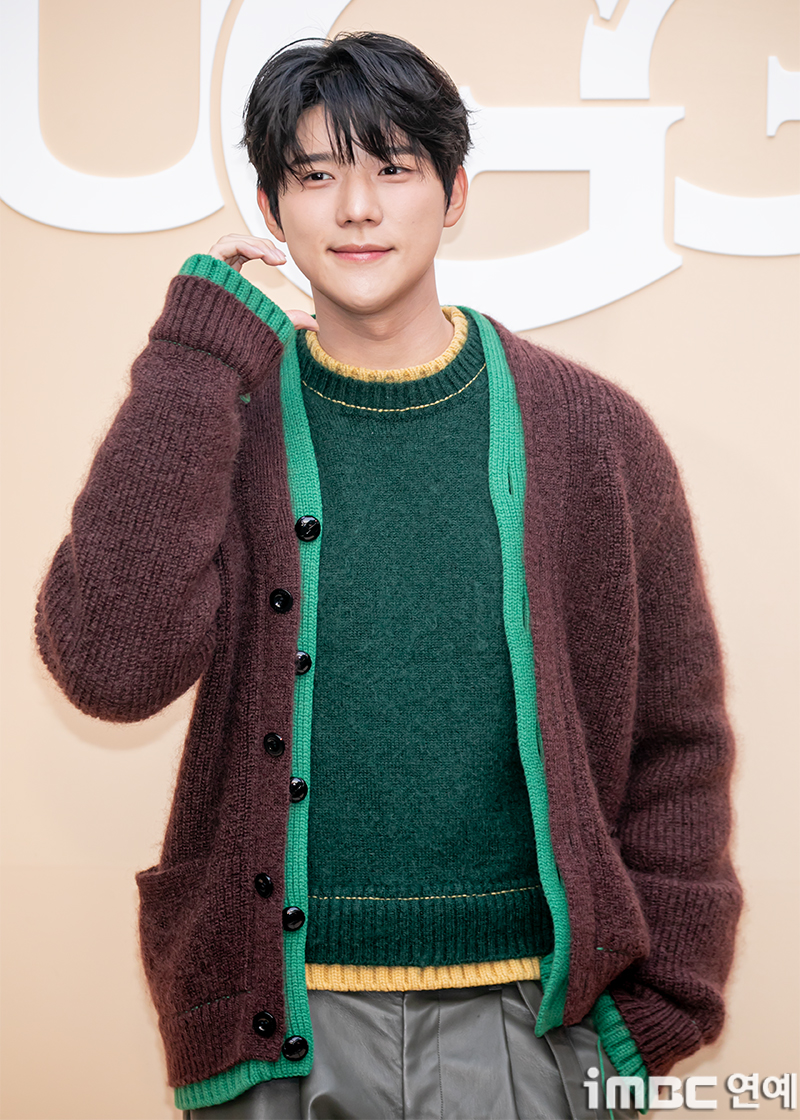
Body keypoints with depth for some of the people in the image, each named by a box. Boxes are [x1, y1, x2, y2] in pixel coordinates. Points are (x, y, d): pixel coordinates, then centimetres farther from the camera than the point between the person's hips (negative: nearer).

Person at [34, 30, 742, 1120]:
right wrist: (198, 357, -15)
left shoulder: (590, 432, 1)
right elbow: (113, 665, -18)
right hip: (279, 1029, 0)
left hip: (530, 1019, 1)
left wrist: (656, 1005, 0)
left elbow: (676, 738, 6)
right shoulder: (215, 422, 0)